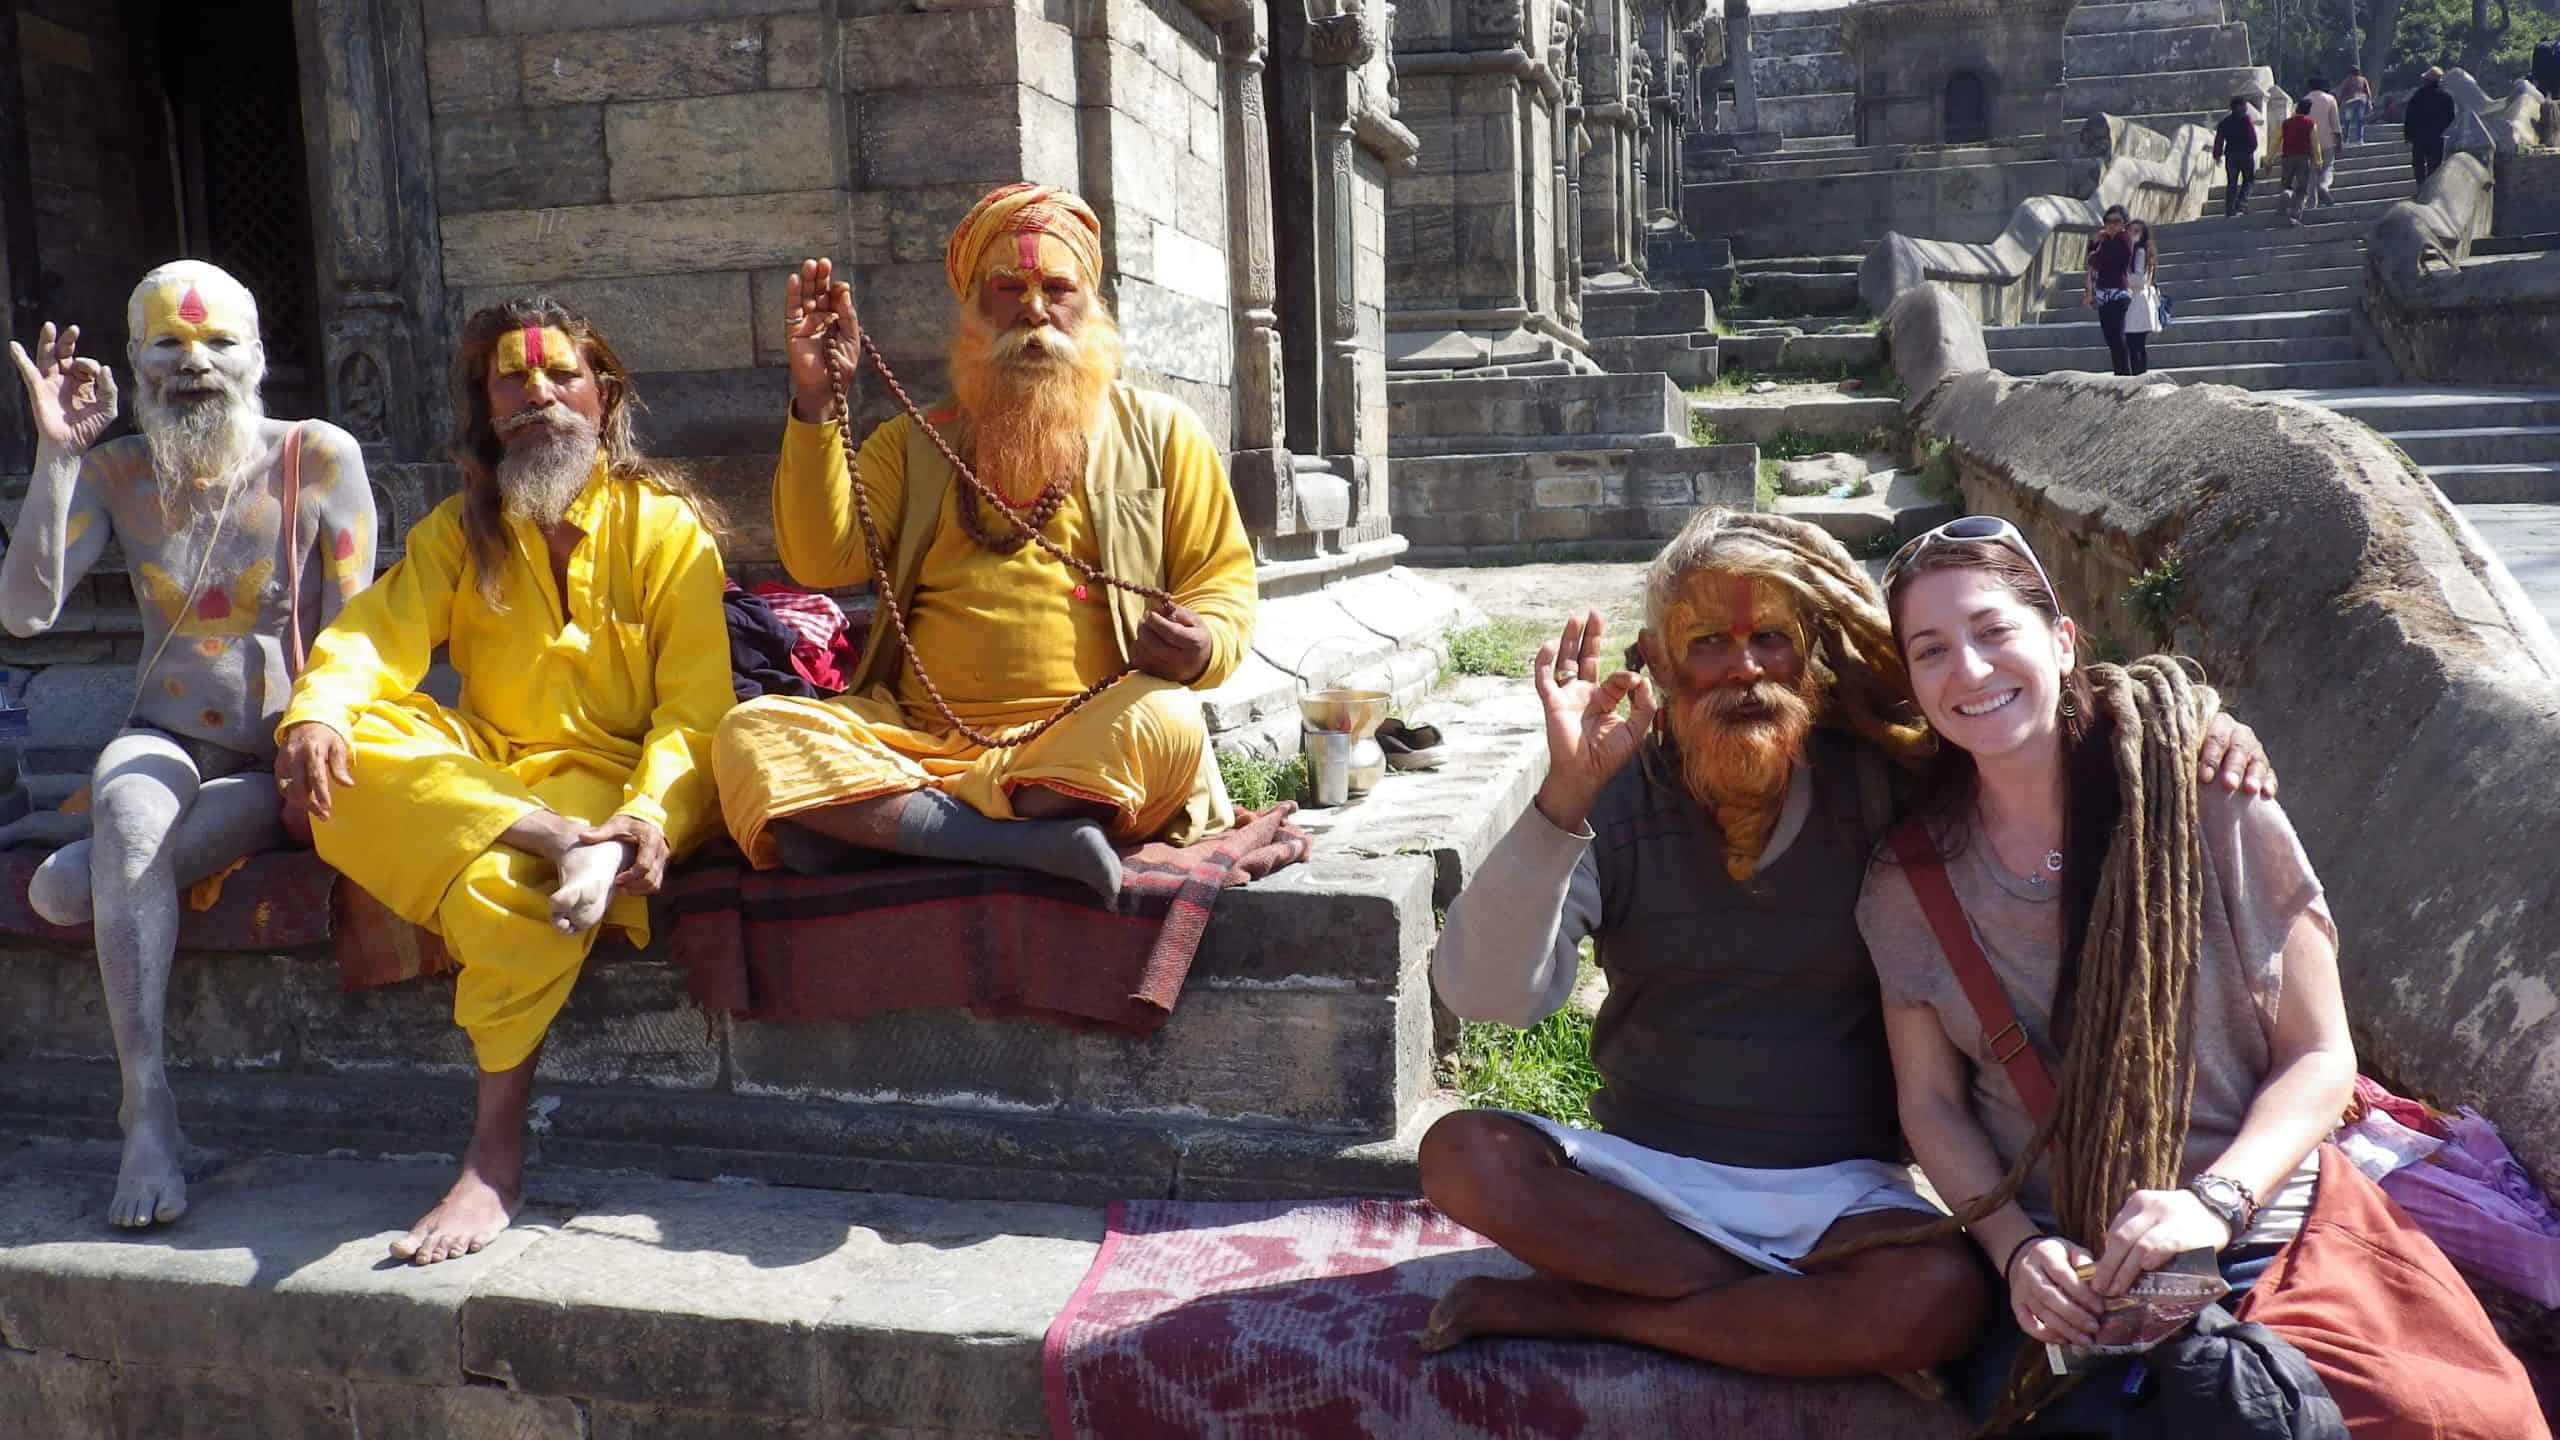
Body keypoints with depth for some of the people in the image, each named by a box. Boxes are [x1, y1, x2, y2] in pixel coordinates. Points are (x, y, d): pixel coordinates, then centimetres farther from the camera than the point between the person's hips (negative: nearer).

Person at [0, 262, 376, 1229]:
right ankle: (148, 1111, -30)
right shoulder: (116, 473, 4)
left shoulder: (320, 460, -4)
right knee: (129, 805, -33)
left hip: (283, 759, -2)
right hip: (166, 743, 3)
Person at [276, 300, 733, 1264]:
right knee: (343, 755, -25)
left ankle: (496, 1159, -26)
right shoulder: (457, 533, 13)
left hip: (615, 779, -4)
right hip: (475, 778, 4)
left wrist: (653, 813, -28)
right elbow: (374, 636, -2)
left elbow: (697, 707, -8)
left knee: (514, 885, -36)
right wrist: (316, 713, -27)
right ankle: (567, 847, -35)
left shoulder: (667, 525, 0)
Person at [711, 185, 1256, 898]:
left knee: (1166, 724, -36)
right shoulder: (913, 444, 20)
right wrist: (817, 399, -3)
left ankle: (870, 826, -28)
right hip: (919, 739, 2)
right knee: (751, 734, -23)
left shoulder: (1158, 431, 16)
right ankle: (1032, 842, -34)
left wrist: (1200, 648, -13)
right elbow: (823, 559, 5)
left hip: (1088, 745, -2)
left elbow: (1225, 585, 11)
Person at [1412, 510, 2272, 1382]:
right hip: (1649, 1175, 0)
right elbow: (1487, 995, -17)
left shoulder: (1887, 788, -3)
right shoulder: (1613, 802, -5)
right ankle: (1802, 1310, -17)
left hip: (1841, 1189, 0)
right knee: (1464, 1156, -27)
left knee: (1945, 1298, -32)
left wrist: (2202, 732, -16)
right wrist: (1566, 795, -28)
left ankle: (1578, 1307, -17)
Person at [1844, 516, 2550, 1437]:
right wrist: (2017, 1248, -11)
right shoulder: (1909, 883, 1)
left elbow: (2320, 1057, -1)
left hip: (2261, 1244, 0)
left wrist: (2214, 1202, -17)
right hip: (2053, 1283, 1)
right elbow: (1930, 1101, 6)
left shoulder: (2206, 803, -5)